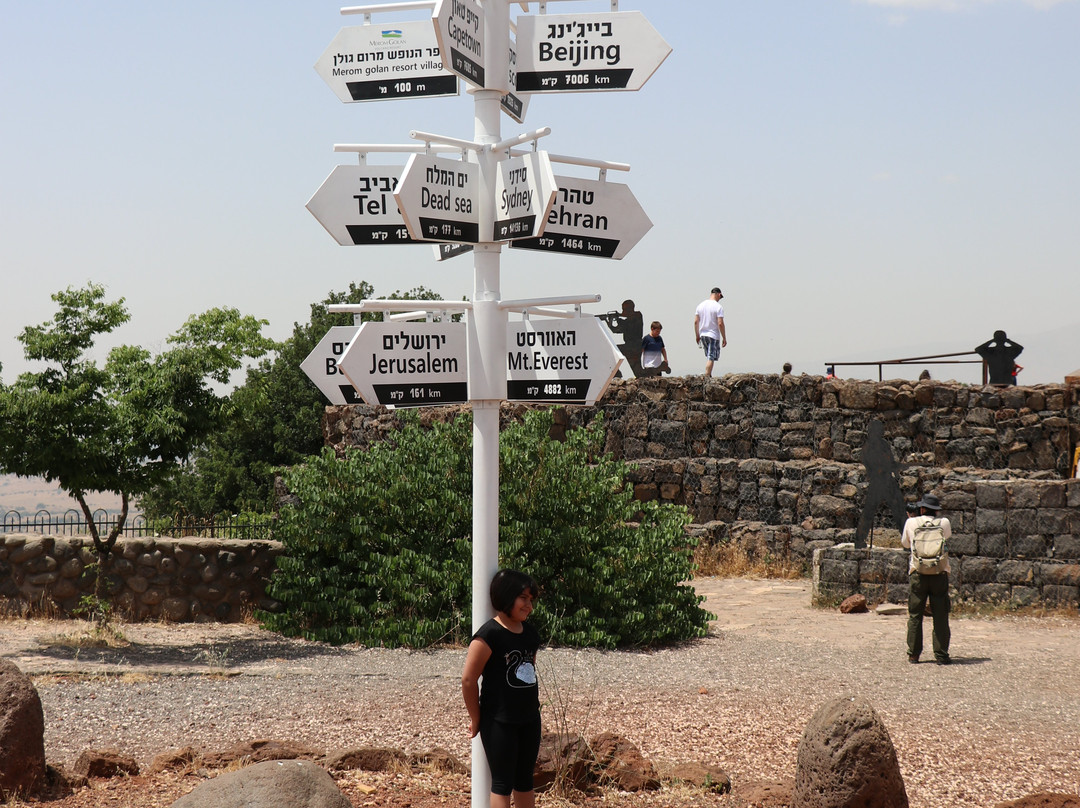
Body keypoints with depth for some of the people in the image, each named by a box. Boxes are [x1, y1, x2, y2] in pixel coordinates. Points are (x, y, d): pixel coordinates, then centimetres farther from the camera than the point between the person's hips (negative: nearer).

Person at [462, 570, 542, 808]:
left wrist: (532, 708, 13)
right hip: (499, 723, -7)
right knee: (503, 784, 0)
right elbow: (468, 679, -15)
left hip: (529, 721, 7)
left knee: (524, 782, 14)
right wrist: (476, 719, -8)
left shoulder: (530, 633, 7)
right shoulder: (489, 635, -16)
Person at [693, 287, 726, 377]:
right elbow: (720, 324, -16)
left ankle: (709, 375, 17)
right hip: (714, 336, -6)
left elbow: (696, 321, 7)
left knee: (709, 357, 18)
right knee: (711, 358, -3)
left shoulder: (701, 305, 6)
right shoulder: (718, 307, -11)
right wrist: (724, 338, -9)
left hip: (703, 335, 6)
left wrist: (697, 335, 16)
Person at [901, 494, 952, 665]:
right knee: (940, 616, 3)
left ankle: (913, 654, 9)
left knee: (914, 615, 8)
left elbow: (905, 543, 20)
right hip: (940, 573, 0)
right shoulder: (944, 523, 1)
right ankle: (941, 655, 2)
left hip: (917, 574, 0)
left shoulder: (911, 523, 1)